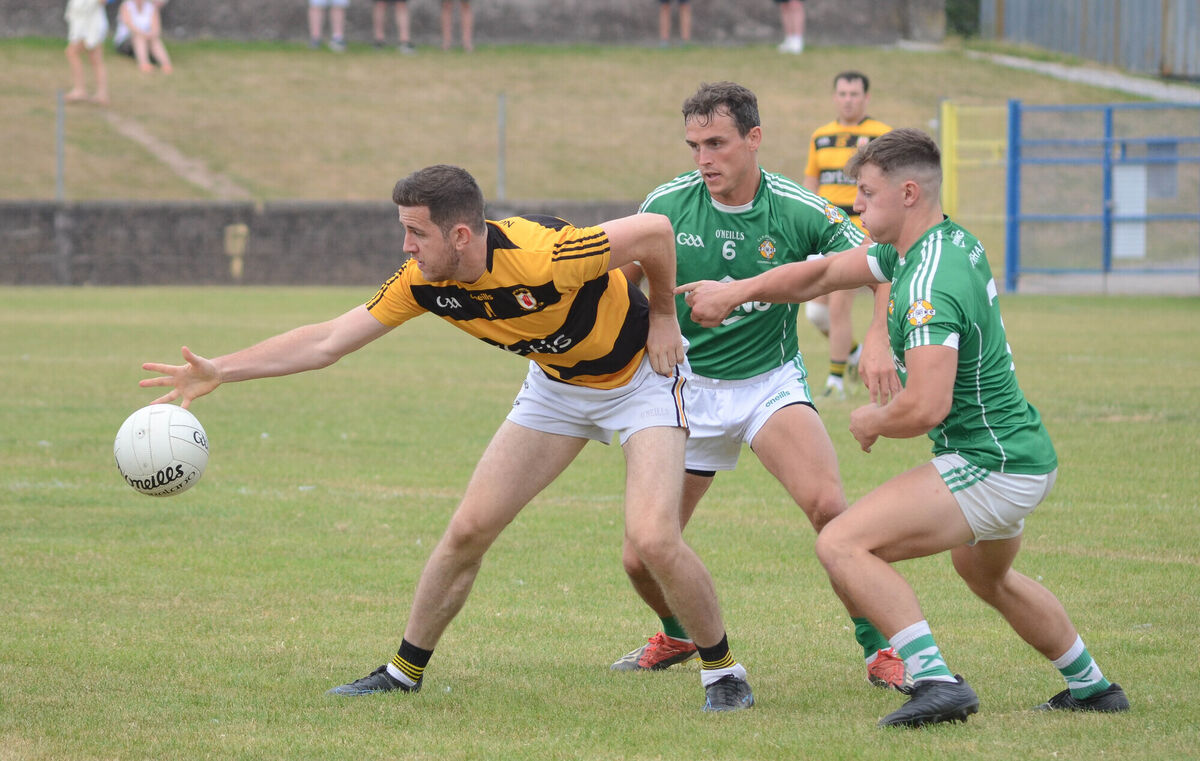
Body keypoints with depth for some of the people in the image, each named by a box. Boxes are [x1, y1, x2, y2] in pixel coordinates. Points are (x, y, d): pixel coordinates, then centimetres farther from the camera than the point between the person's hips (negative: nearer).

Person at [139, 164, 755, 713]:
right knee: (468, 529, 2)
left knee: (653, 539, -21)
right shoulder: (424, 281, -18)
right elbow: (330, 340, -11)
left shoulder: (542, 257, -38)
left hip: (641, 375, -6)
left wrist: (663, 318, -15)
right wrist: (219, 371, -15)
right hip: (555, 385, 6)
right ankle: (405, 669, 19)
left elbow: (655, 230, -27)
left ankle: (722, 668, 2)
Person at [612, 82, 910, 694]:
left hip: (770, 381, -2)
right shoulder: (666, 206, -8)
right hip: (688, 386, 2)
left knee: (827, 504, -28)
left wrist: (880, 339, -29)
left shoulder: (799, 212, -15)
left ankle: (879, 648, -13)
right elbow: (622, 280, 9)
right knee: (642, 557, 0)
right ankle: (681, 635, 34)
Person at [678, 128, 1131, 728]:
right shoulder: (952, 241, 6)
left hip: (990, 466, -11)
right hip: (1027, 453, 11)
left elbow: (925, 407, -33)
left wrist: (871, 421, -12)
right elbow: (824, 273, 16)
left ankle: (936, 681, -24)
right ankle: (1093, 688, 48)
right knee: (987, 576, 36)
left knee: (841, 544, -17)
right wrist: (735, 292, 15)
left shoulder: (930, 285, -25)